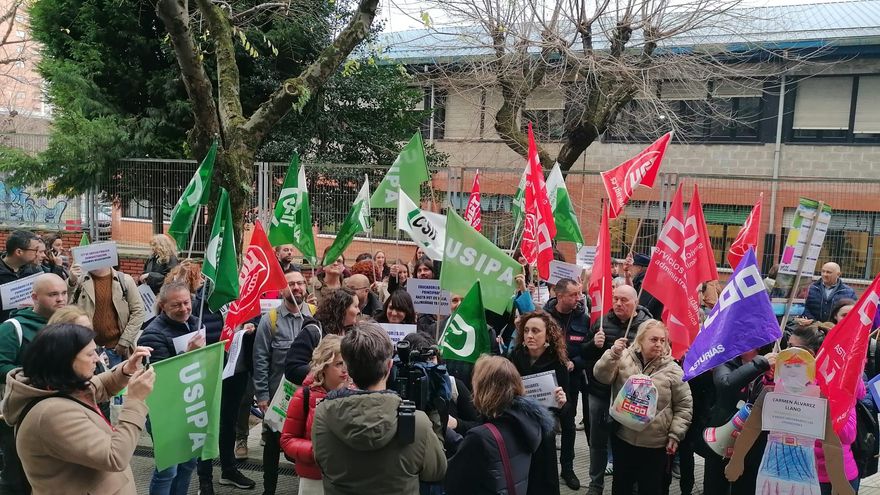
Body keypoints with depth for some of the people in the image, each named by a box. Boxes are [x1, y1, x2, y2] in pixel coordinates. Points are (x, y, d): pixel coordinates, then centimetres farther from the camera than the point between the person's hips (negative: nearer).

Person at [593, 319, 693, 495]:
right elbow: (601, 376, -14)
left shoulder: (673, 370, -6)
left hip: (655, 444, -1)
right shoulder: (624, 358, -3)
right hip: (623, 439, 1)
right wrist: (613, 354, -28)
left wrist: (675, 435, -5)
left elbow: (684, 406, 0)